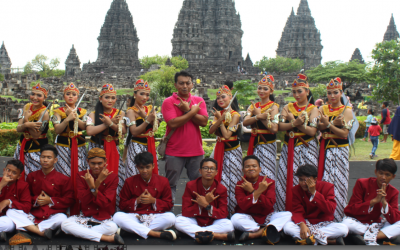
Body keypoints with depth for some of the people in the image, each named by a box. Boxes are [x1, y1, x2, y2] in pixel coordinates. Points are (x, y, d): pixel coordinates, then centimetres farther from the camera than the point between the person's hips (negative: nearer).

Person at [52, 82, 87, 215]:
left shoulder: (83, 112, 11)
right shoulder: (58, 112, 6)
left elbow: (85, 126, -6)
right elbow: (57, 129, -8)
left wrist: (74, 116, -14)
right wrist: (68, 118, -18)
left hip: (79, 147, 1)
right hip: (63, 147, -1)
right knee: (64, 176, -8)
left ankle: (77, 209, 2)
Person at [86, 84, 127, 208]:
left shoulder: (120, 114, 9)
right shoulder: (93, 114, 3)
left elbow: (123, 131, -4)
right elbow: (89, 131, -15)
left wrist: (110, 123, -19)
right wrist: (110, 123, -15)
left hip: (114, 150, 2)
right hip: (97, 149, -2)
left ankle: (114, 206, 5)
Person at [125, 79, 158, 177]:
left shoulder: (150, 109, 11)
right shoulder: (131, 111, -5)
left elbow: (154, 127, -3)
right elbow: (134, 131, -17)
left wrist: (145, 115, -16)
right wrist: (147, 120, -27)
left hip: (150, 146, 5)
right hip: (137, 146, -5)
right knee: (137, 175, -5)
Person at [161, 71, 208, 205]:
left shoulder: (199, 101, 8)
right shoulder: (168, 102, -3)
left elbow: (204, 121, -5)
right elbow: (173, 123, -17)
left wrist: (187, 110, -12)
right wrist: (192, 112, -12)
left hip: (196, 150, 3)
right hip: (175, 152, -3)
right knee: (170, 184, 4)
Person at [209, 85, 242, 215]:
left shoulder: (235, 115, -11)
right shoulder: (218, 113, 8)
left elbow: (227, 134, -20)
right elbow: (211, 131, -6)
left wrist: (220, 119, -14)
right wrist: (220, 119, -20)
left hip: (231, 150, -6)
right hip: (220, 149, 6)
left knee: (230, 179, -3)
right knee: (219, 177, 6)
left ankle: (231, 209, 6)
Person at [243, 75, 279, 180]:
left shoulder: (273, 107, -5)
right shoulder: (253, 106, 11)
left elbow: (274, 129, -18)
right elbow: (245, 122, -5)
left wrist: (258, 114, -13)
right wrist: (259, 116, -22)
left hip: (267, 144, -5)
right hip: (254, 143, 5)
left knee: (266, 175, -7)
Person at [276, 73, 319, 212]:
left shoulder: (313, 109, 2)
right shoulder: (288, 107, 11)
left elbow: (312, 131, -11)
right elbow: (281, 126, -3)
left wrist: (293, 120, -15)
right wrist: (295, 123, -21)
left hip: (306, 149, -3)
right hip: (289, 148, 3)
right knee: (285, 180, 0)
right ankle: (284, 213, 8)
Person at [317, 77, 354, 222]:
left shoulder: (346, 111, -1)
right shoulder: (322, 109, 10)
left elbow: (344, 133, -10)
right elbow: (318, 126, -7)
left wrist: (328, 124, -18)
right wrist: (334, 123, -21)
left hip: (339, 150, -3)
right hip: (324, 149, 4)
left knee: (338, 181, -4)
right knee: (323, 180, 4)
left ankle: (338, 216, 5)